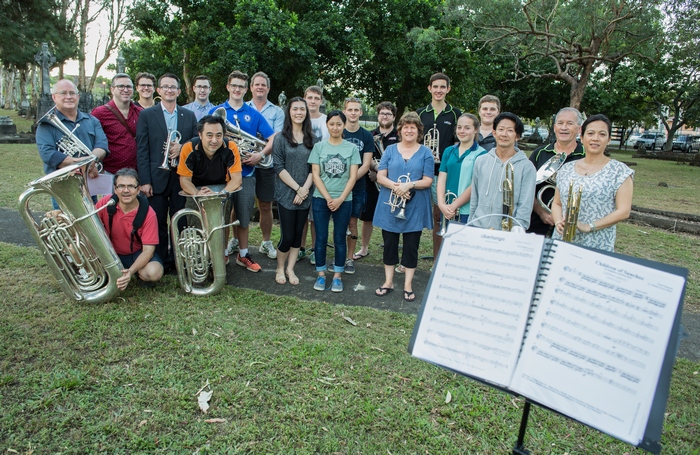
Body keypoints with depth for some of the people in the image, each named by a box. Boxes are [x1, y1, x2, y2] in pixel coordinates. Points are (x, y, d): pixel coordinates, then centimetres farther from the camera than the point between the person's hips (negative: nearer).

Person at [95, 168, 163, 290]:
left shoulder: (148, 214, -22)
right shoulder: (106, 203, -15)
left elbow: (148, 249, -24)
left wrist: (131, 271, -39)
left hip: (137, 254, -3)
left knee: (154, 273, -34)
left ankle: (138, 274, 7)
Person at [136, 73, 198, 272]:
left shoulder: (189, 116, 11)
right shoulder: (146, 115, 4)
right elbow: (142, 150, -1)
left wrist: (182, 148, -11)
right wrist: (145, 181, -8)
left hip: (182, 176, 2)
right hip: (157, 177, -1)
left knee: (180, 222, 7)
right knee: (158, 223, 5)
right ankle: (161, 262, 16)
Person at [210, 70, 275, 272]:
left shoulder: (254, 115, 8)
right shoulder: (216, 111, 5)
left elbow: (273, 139, 6)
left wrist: (260, 154, -10)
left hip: (246, 172, 1)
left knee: (243, 216, 8)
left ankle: (243, 254, 20)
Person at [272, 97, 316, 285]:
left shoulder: (313, 139, 6)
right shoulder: (281, 138, -2)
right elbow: (279, 167, -8)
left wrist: (305, 189, -11)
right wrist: (297, 188, -13)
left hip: (305, 195, 3)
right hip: (286, 194, -3)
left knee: (298, 234, 9)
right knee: (287, 236, -2)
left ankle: (290, 269, 23)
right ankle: (279, 268, 20)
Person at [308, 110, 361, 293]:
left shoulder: (352, 148, 1)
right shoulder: (319, 147, 2)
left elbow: (352, 177, -2)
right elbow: (315, 175, -2)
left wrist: (340, 199, -11)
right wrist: (328, 198, -11)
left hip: (344, 200, 0)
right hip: (321, 199, 0)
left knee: (340, 239, 7)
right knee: (321, 238, 5)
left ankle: (337, 276, 17)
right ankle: (321, 274, 18)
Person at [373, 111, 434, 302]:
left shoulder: (426, 153, 2)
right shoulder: (390, 150, 7)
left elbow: (428, 180, -4)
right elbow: (380, 176, 0)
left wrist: (410, 185, -22)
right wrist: (395, 186, -19)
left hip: (415, 208, -1)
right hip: (389, 205, 2)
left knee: (411, 247, 5)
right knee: (389, 244, 9)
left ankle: (408, 285, 18)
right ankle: (388, 281, 23)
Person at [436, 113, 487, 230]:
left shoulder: (480, 154, -5)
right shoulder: (449, 151, 11)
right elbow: (442, 178, 5)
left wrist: (454, 206, -14)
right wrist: (441, 203, -9)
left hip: (468, 212, -4)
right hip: (447, 211, 4)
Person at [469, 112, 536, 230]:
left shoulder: (527, 167, -3)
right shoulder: (481, 161, 7)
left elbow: (525, 208, -5)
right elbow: (474, 201, 11)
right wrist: (470, 227, 8)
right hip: (477, 230, 3)